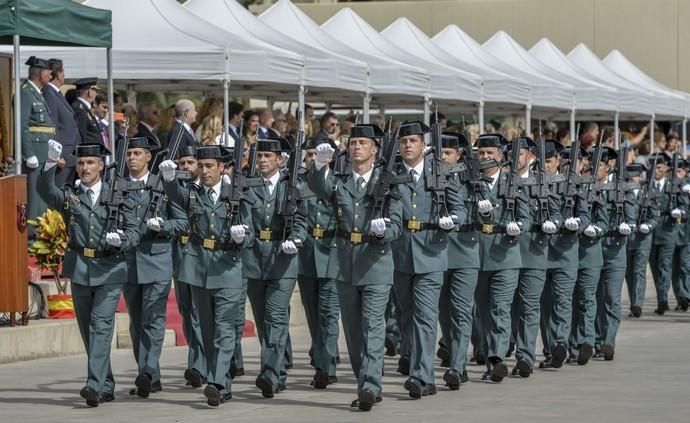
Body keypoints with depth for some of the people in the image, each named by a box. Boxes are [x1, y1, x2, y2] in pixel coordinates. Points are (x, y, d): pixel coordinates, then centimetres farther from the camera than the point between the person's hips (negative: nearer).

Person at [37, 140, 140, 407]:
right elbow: (45, 191, -14)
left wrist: (120, 239, -23)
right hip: (80, 269, 3)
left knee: (101, 325, -14)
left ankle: (95, 385, -21)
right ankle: (106, 385, 20)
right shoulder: (69, 196, 7)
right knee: (88, 329, 8)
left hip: (110, 271, -3)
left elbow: (134, 232, 0)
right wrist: (51, 162, -30)